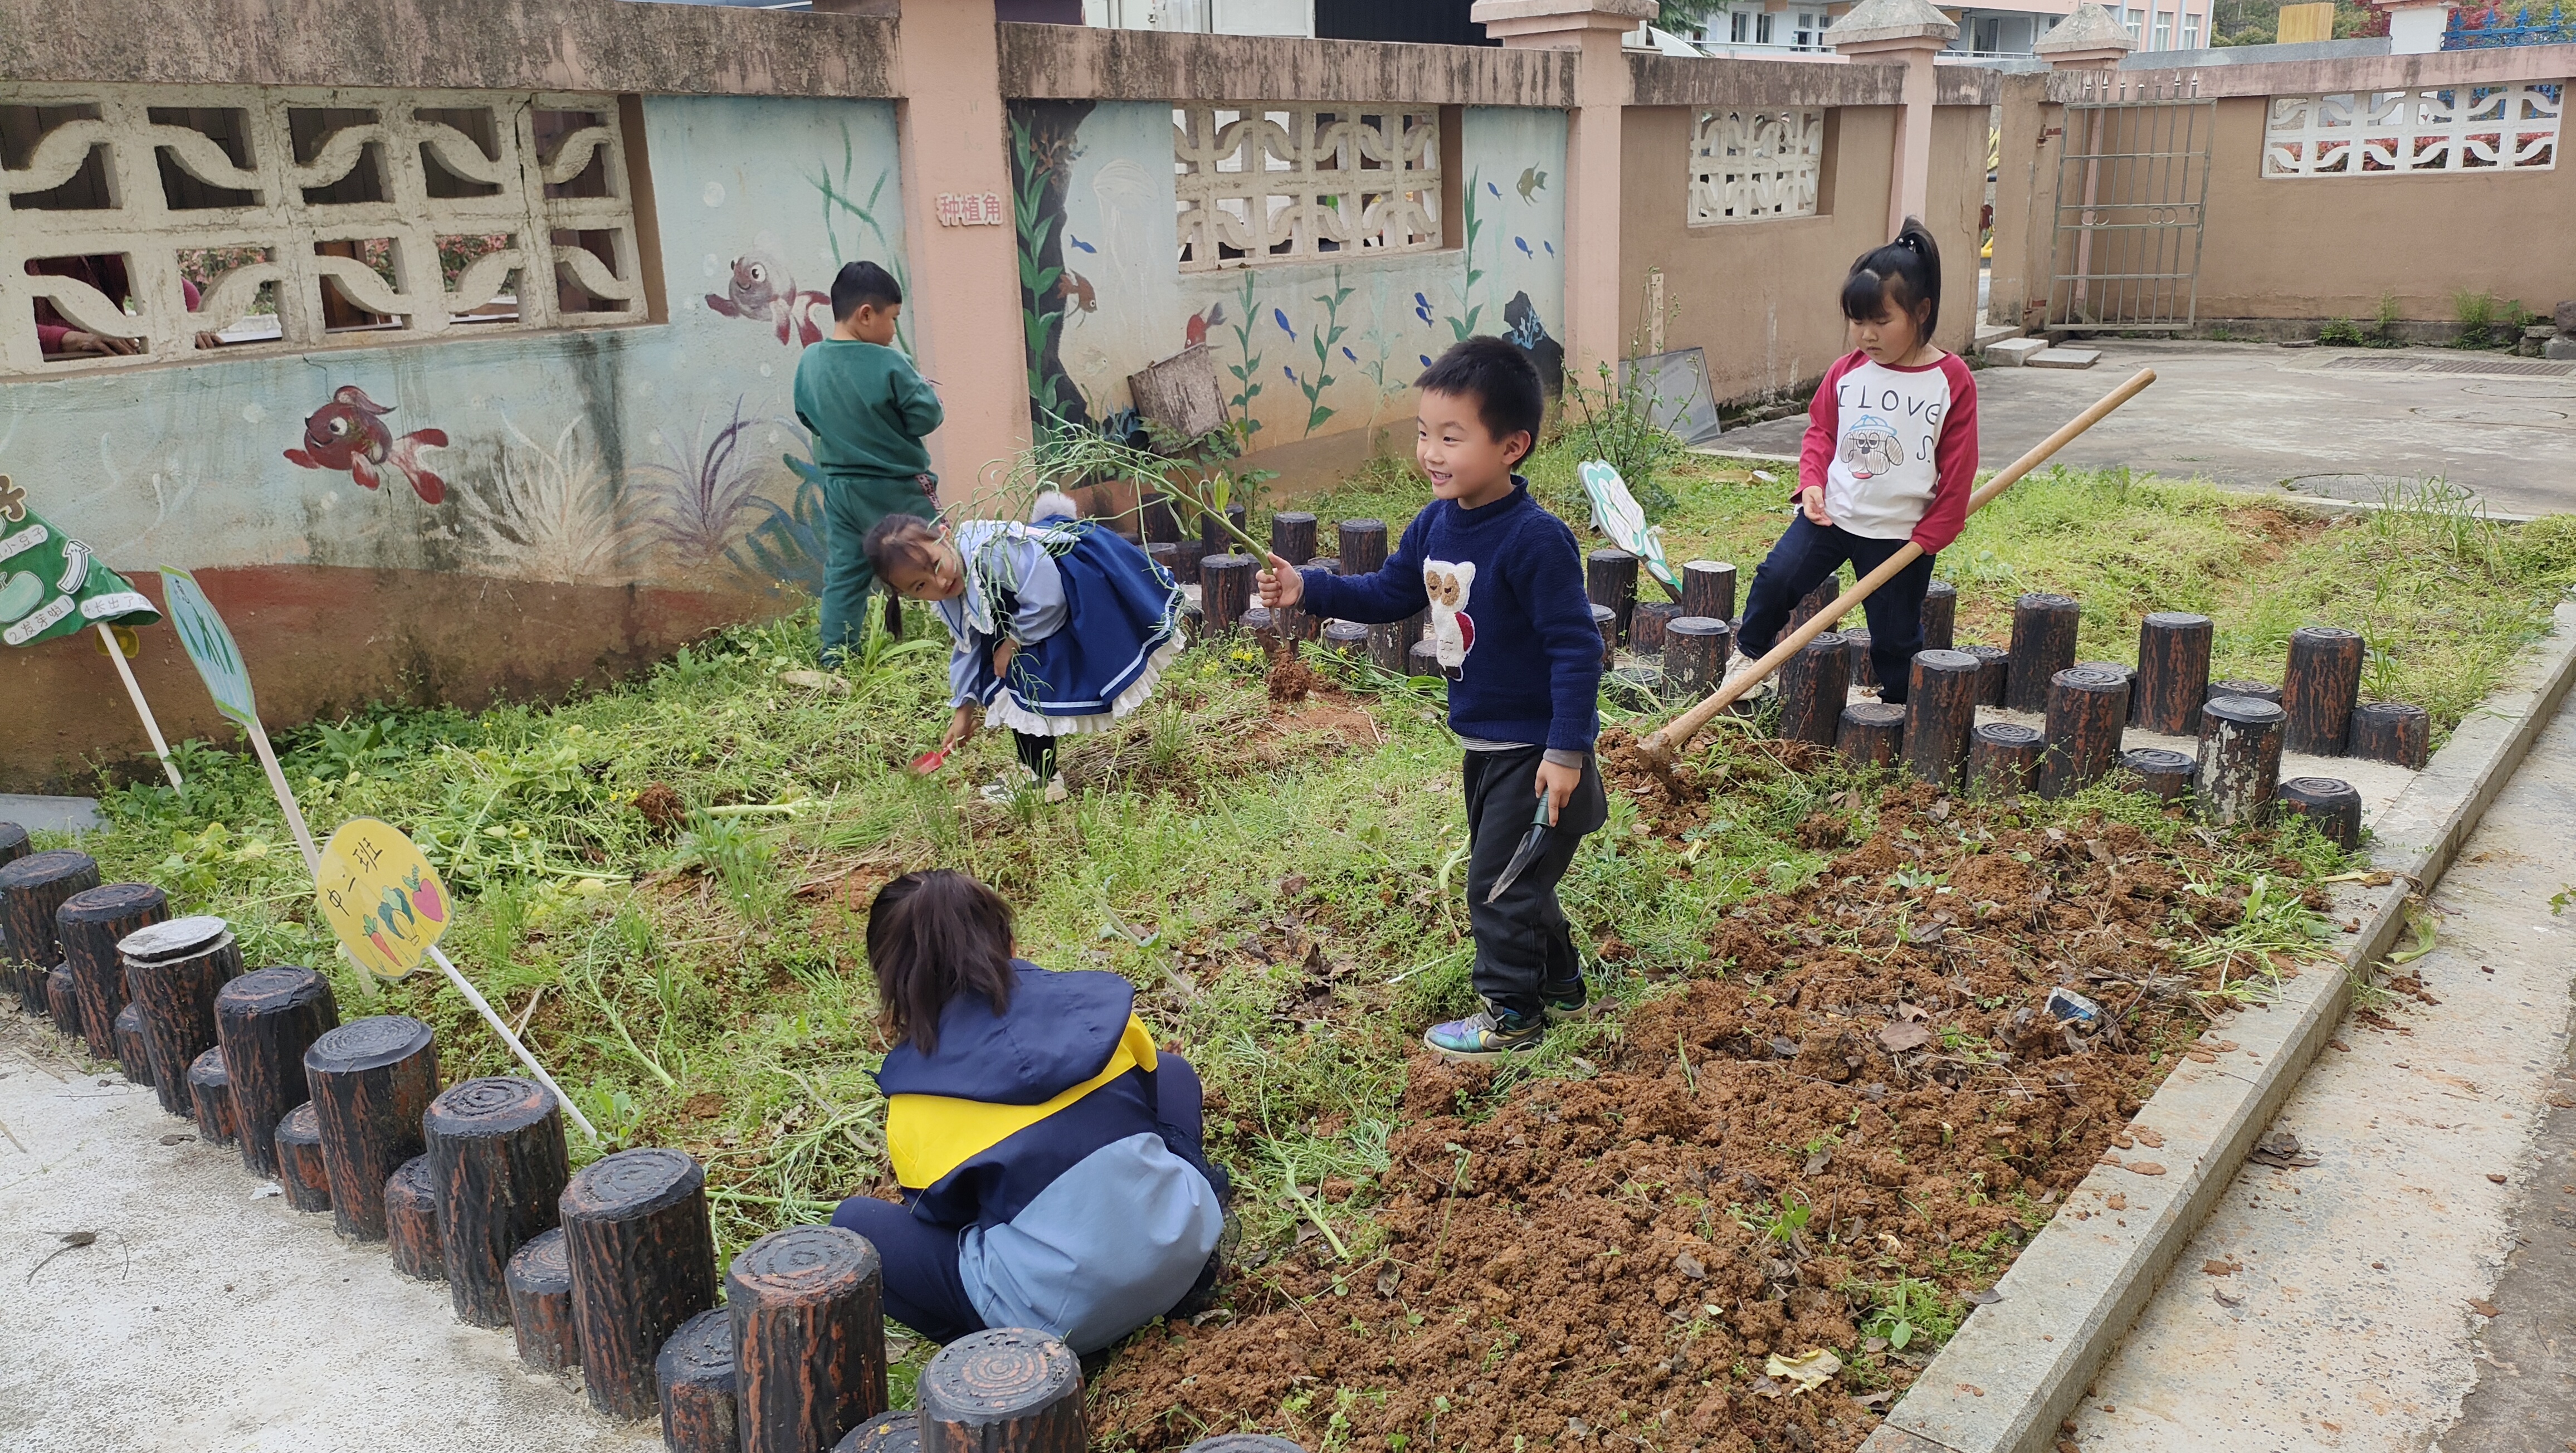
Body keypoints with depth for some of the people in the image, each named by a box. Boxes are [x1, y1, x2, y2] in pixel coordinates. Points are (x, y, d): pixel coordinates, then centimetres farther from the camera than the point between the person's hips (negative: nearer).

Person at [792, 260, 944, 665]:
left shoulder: (810, 361, -2)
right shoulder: (889, 364, -20)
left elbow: (806, 417, 10)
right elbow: (926, 417, -16)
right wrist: (926, 390, 3)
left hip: (839, 488, 5)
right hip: (897, 490, -5)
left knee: (843, 574, 12)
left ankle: (834, 658, 13)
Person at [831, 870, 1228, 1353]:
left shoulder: (913, 1094, -2)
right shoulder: (1092, 1001, 3)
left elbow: (939, 1212, 12)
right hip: (1185, 1246, 4)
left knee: (855, 1224, 13)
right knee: (1172, 1069, 30)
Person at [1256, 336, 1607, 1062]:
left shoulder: (1536, 540, -26)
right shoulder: (1436, 524, -1)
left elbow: (1576, 646, -25)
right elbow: (1389, 594, 13)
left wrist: (1567, 750, -27)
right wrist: (1307, 588, 0)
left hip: (1534, 749, -9)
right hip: (1483, 742, 9)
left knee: (1499, 881, 1)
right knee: (1511, 875, 23)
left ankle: (1510, 1015, 20)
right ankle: (1558, 986, 42)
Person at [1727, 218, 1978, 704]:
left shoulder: (1952, 381, -9)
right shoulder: (1846, 372, 0)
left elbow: (1958, 469, -6)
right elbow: (1821, 431, 10)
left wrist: (1929, 537, -7)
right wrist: (1812, 482, -8)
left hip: (1900, 533, -2)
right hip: (1830, 515, 3)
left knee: (1896, 635, 6)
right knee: (1775, 578, -8)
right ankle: (1750, 655, 16)